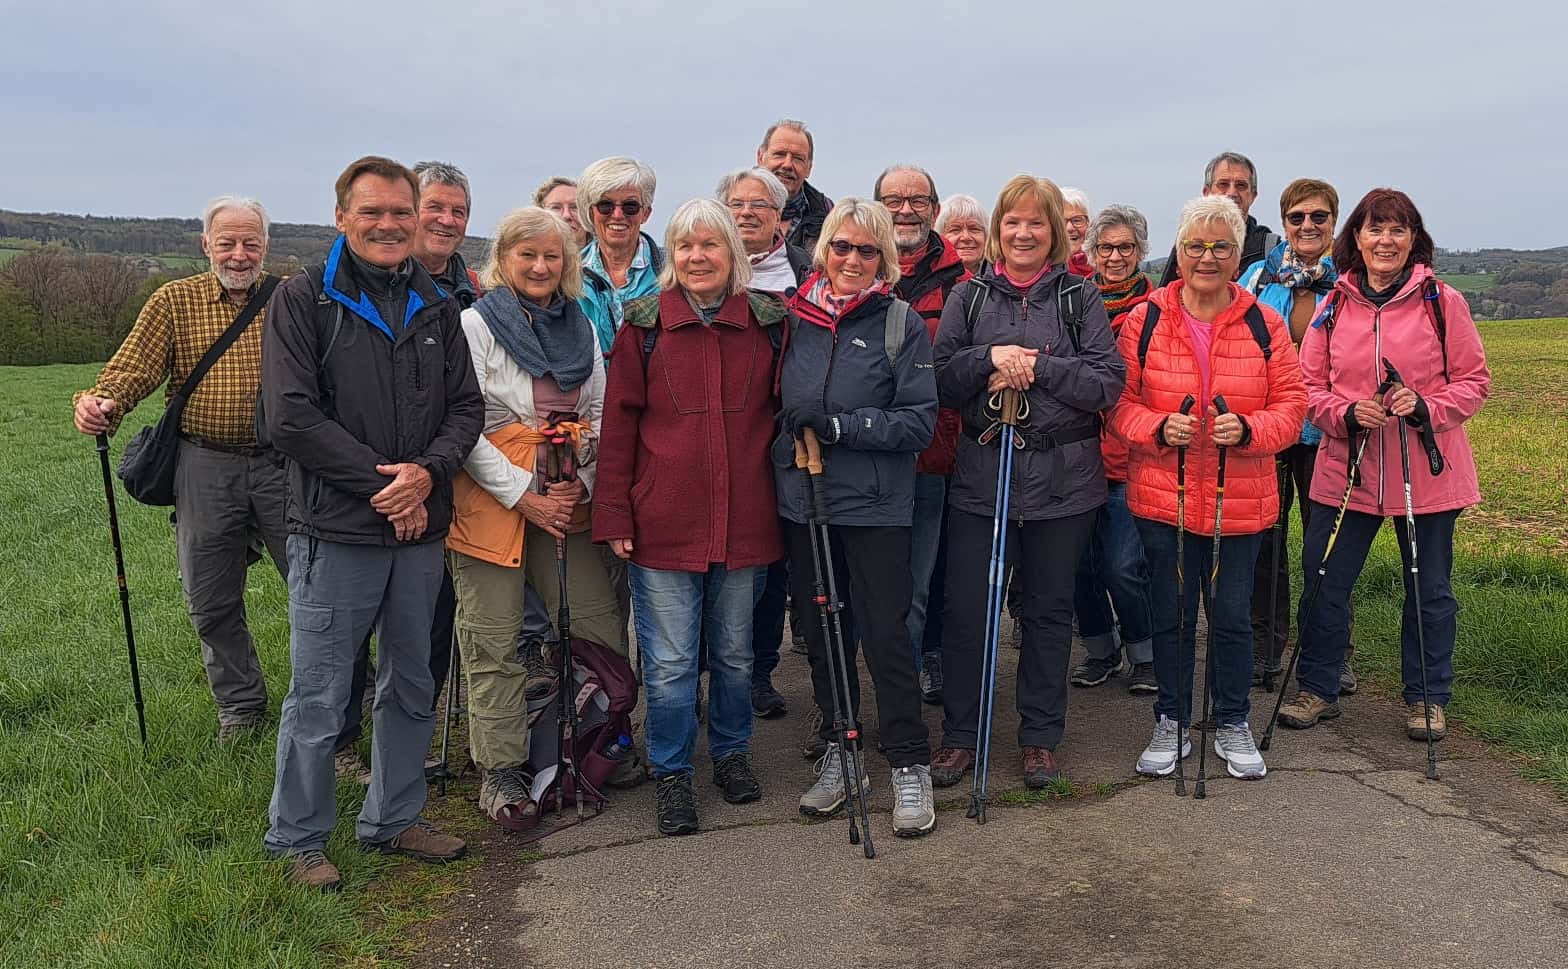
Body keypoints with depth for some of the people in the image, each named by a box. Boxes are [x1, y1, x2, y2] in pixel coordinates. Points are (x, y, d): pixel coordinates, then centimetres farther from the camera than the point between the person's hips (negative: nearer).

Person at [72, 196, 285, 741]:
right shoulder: (175, 301, 4)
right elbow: (134, 368, -6)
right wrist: (100, 403, -28)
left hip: (282, 462, -1)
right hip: (205, 466, 1)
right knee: (212, 602, 10)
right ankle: (241, 708, 28)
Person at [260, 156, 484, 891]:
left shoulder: (436, 307, 10)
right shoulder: (304, 299, -4)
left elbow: (466, 406, 6)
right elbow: (291, 418, -13)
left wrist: (427, 471, -13)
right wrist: (380, 480, -14)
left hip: (420, 531, 5)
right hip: (336, 533, -5)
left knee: (411, 689, 16)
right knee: (318, 699, 3)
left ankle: (393, 820, 33)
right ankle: (297, 841, 22)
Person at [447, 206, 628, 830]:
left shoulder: (581, 327, 13)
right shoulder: (475, 324, -3)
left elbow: (600, 414, 15)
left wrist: (583, 486, 0)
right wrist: (524, 496, -13)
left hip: (566, 502, 5)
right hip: (492, 502, -4)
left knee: (602, 628, 1)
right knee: (495, 645, 2)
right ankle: (499, 772, 16)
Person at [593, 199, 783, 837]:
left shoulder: (767, 322, 3)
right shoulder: (644, 324, -2)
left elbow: (781, 411, 12)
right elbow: (619, 421, -2)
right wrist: (614, 515, -6)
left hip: (745, 522, 2)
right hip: (663, 523, -2)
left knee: (735, 652, 17)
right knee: (670, 661, 5)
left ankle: (732, 753, 37)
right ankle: (671, 773, 24)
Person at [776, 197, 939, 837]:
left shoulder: (902, 324, -4)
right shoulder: (795, 318, 7)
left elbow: (920, 421, -10)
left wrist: (838, 424, -17)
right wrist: (792, 429, 0)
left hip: (875, 506, -4)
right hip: (803, 501, 4)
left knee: (885, 635, 0)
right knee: (822, 634, 13)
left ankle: (909, 766, 15)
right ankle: (839, 754, 29)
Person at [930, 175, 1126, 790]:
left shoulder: (1080, 297, 2)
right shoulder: (969, 297, 6)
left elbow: (1109, 383, -6)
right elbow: (940, 382, 1)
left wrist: (1038, 366, -15)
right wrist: (989, 359, -16)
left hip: (1063, 481, -1)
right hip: (980, 476, 1)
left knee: (1049, 611, 10)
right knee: (965, 611, 3)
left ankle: (1040, 738, 25)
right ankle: (959, 736, 19)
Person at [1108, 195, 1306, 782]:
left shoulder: (1264, 324, 1)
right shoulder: (1145, 320, -1)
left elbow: (1291, 404, 1)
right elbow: (1119, 403, 1)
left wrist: (1247, 428, -19)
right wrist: (1158, 428, -19)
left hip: (1240, 504, 0)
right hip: (1162, 498, 0)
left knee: (1232, 617, 9)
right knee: (1171, 617, 10)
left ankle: (1233, 726, 28)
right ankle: (1171, 724, 28)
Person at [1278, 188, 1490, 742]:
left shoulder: (1443, 303, -2)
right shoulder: (1333, 306, 4)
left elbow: (1474, 381, 0)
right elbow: (1309, 386, 5)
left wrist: (1425, 407, -18)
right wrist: (1347, 413, -14)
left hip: (1426, 473, -1)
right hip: (1346, 469, 2)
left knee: (1429, 589, 10)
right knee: (1324, 581, 5)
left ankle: (1427, 698, 27)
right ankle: (1318, 689, 22)